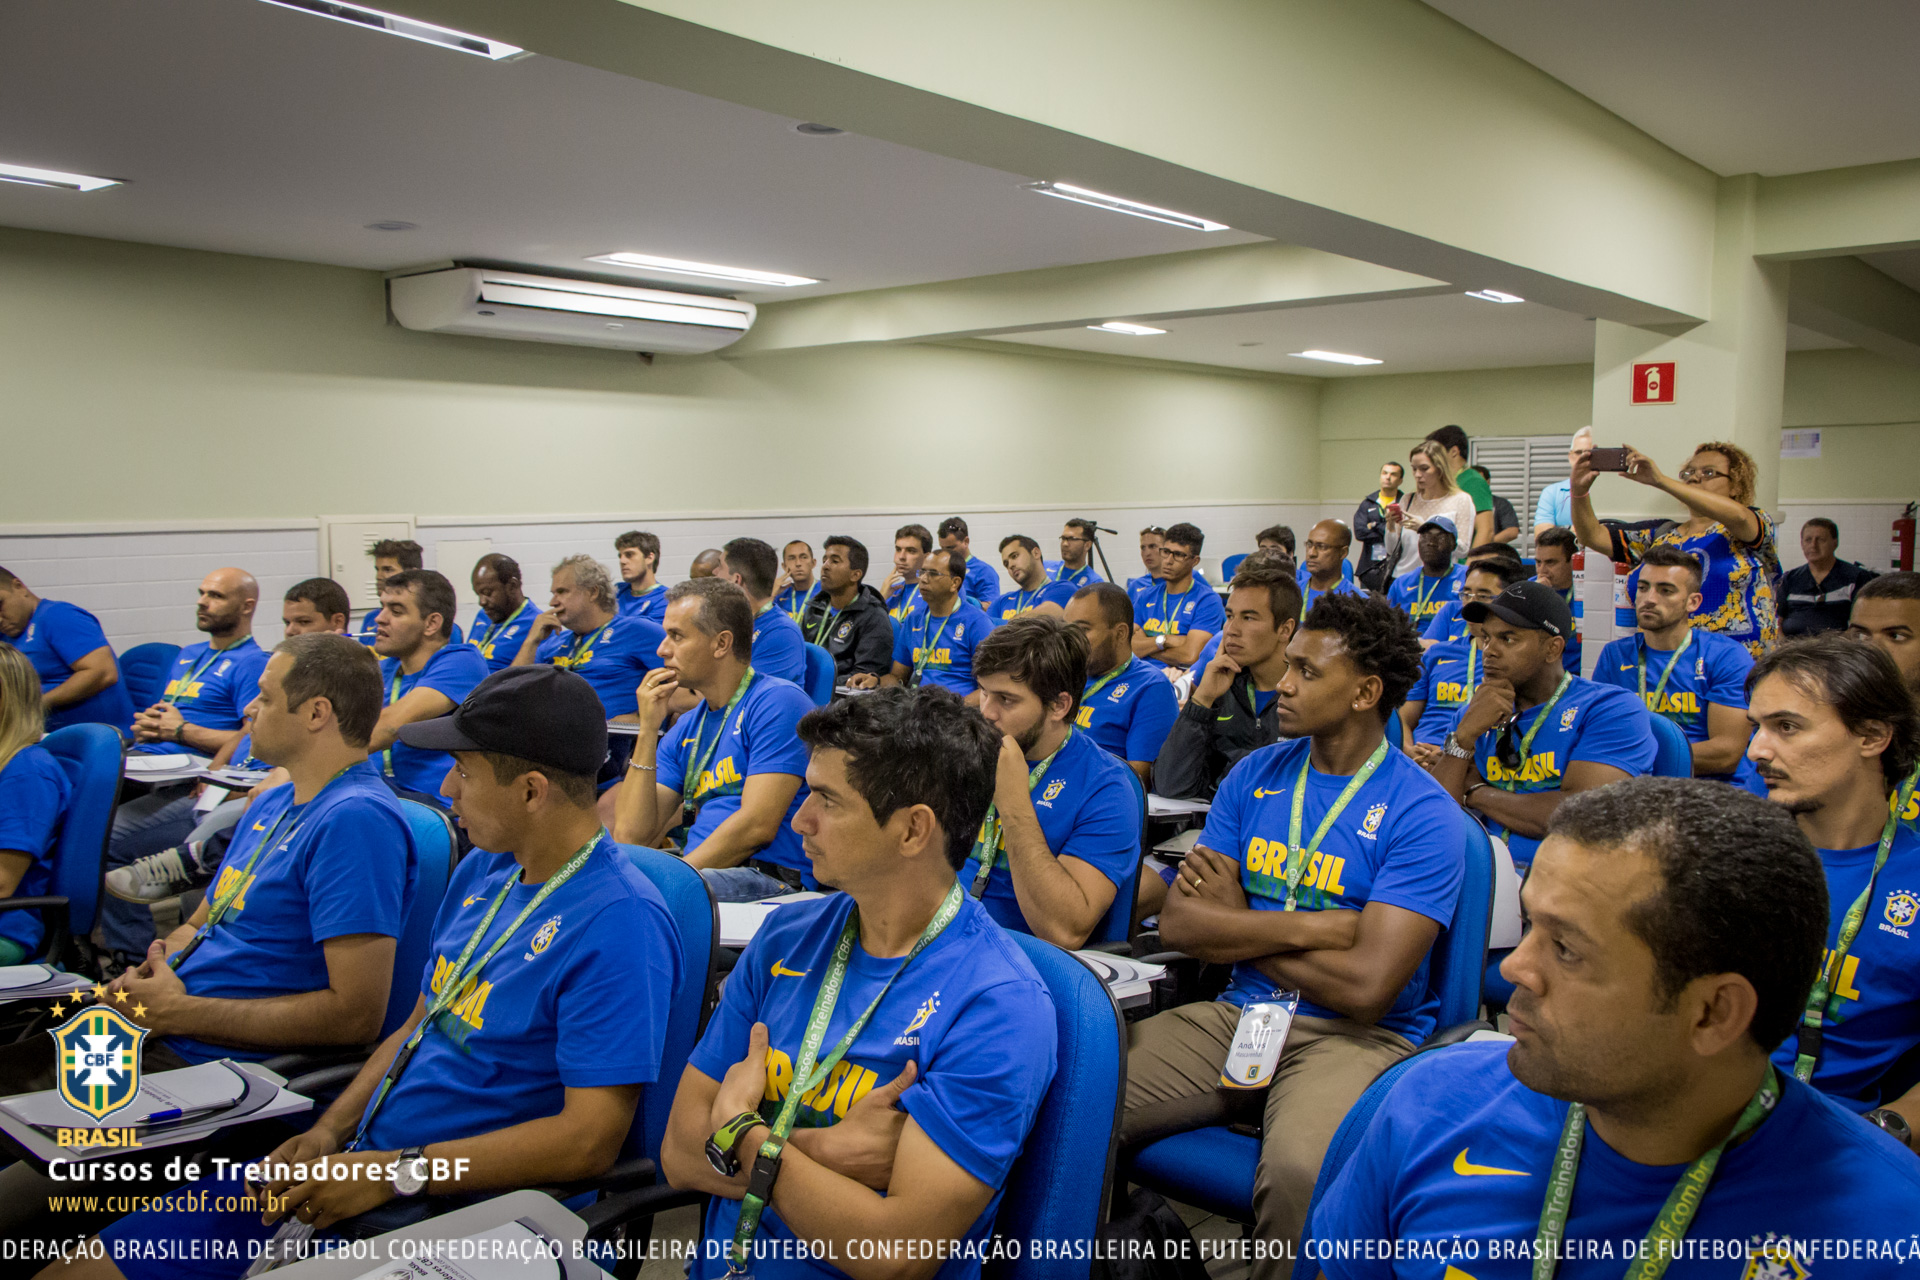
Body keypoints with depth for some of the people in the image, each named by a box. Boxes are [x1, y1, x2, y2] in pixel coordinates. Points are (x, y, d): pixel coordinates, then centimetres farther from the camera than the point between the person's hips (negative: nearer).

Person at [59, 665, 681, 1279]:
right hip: (364, 1162, 8)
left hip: (450, 1212, -8)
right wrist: (329, 1132, 2)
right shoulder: (482, 872, 10)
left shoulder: (620, 924, -21)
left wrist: (397, 1173, -19)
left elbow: (590, 1139, -23)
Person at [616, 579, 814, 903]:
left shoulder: (777, 702, -6)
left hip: (771, 879, -7)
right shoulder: (686, 728, 18)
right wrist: (648, 731, 2)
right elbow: (631, 834, 7)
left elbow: (757, 826, -15)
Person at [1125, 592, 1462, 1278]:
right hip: (1237, 1013, 5)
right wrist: (1313, 925, -13)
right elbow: (1177, 921, -1)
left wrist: (1237, 926, -6)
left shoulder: (1420, 812, -10)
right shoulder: (1255, 775, 7)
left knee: (1298, 1171, -35)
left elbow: (1367, 986, -18)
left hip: (1357, 1036, -5)